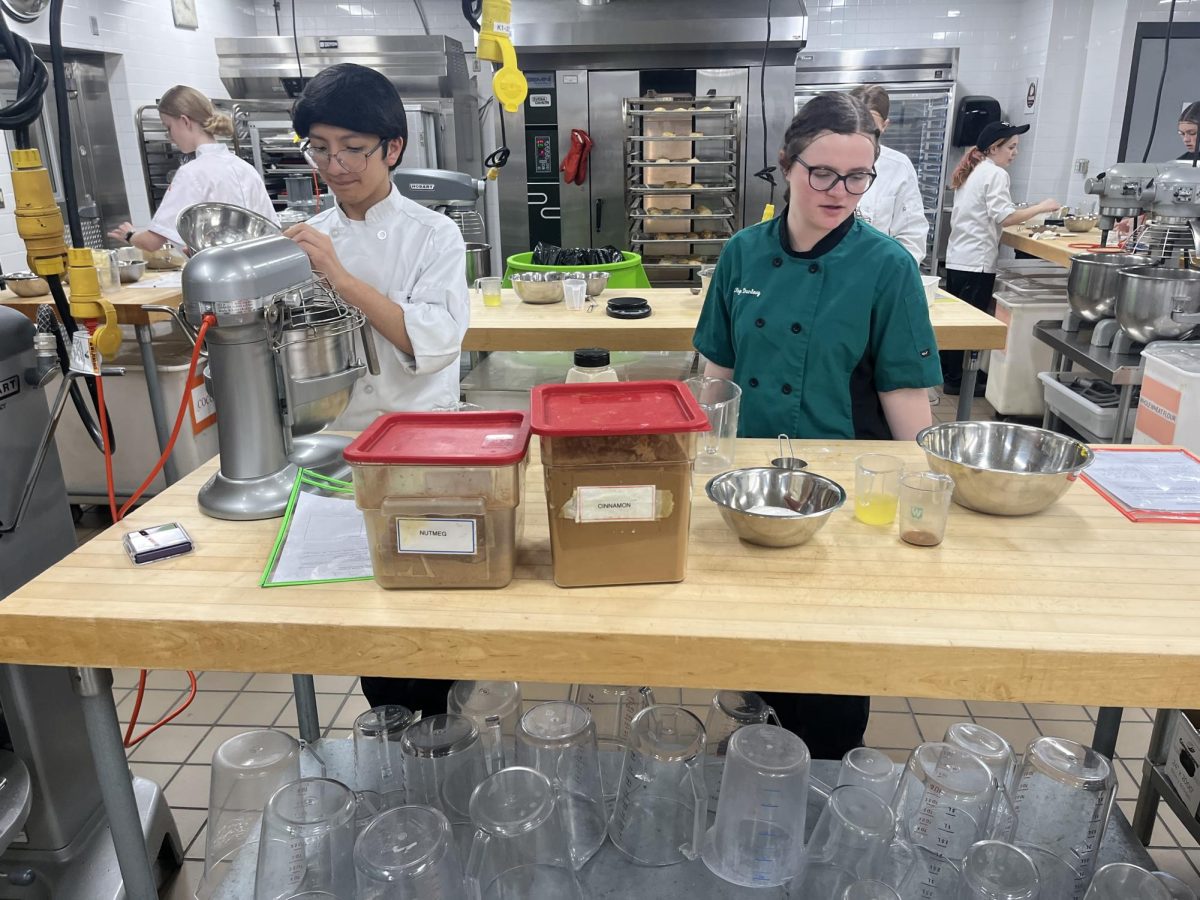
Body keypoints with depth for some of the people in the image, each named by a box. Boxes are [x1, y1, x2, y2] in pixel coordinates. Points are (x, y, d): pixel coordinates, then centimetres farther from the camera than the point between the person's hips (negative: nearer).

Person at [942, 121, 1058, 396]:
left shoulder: (972, 171, 15)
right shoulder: (995, 174, -12)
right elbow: (1004, 217, -20)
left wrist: (1021, 218, 18)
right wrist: (1041, 207, -10)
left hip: (958, 256, 9)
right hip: (977, 260, -9)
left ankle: (946, 370, 24)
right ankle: (956, 379, 3)